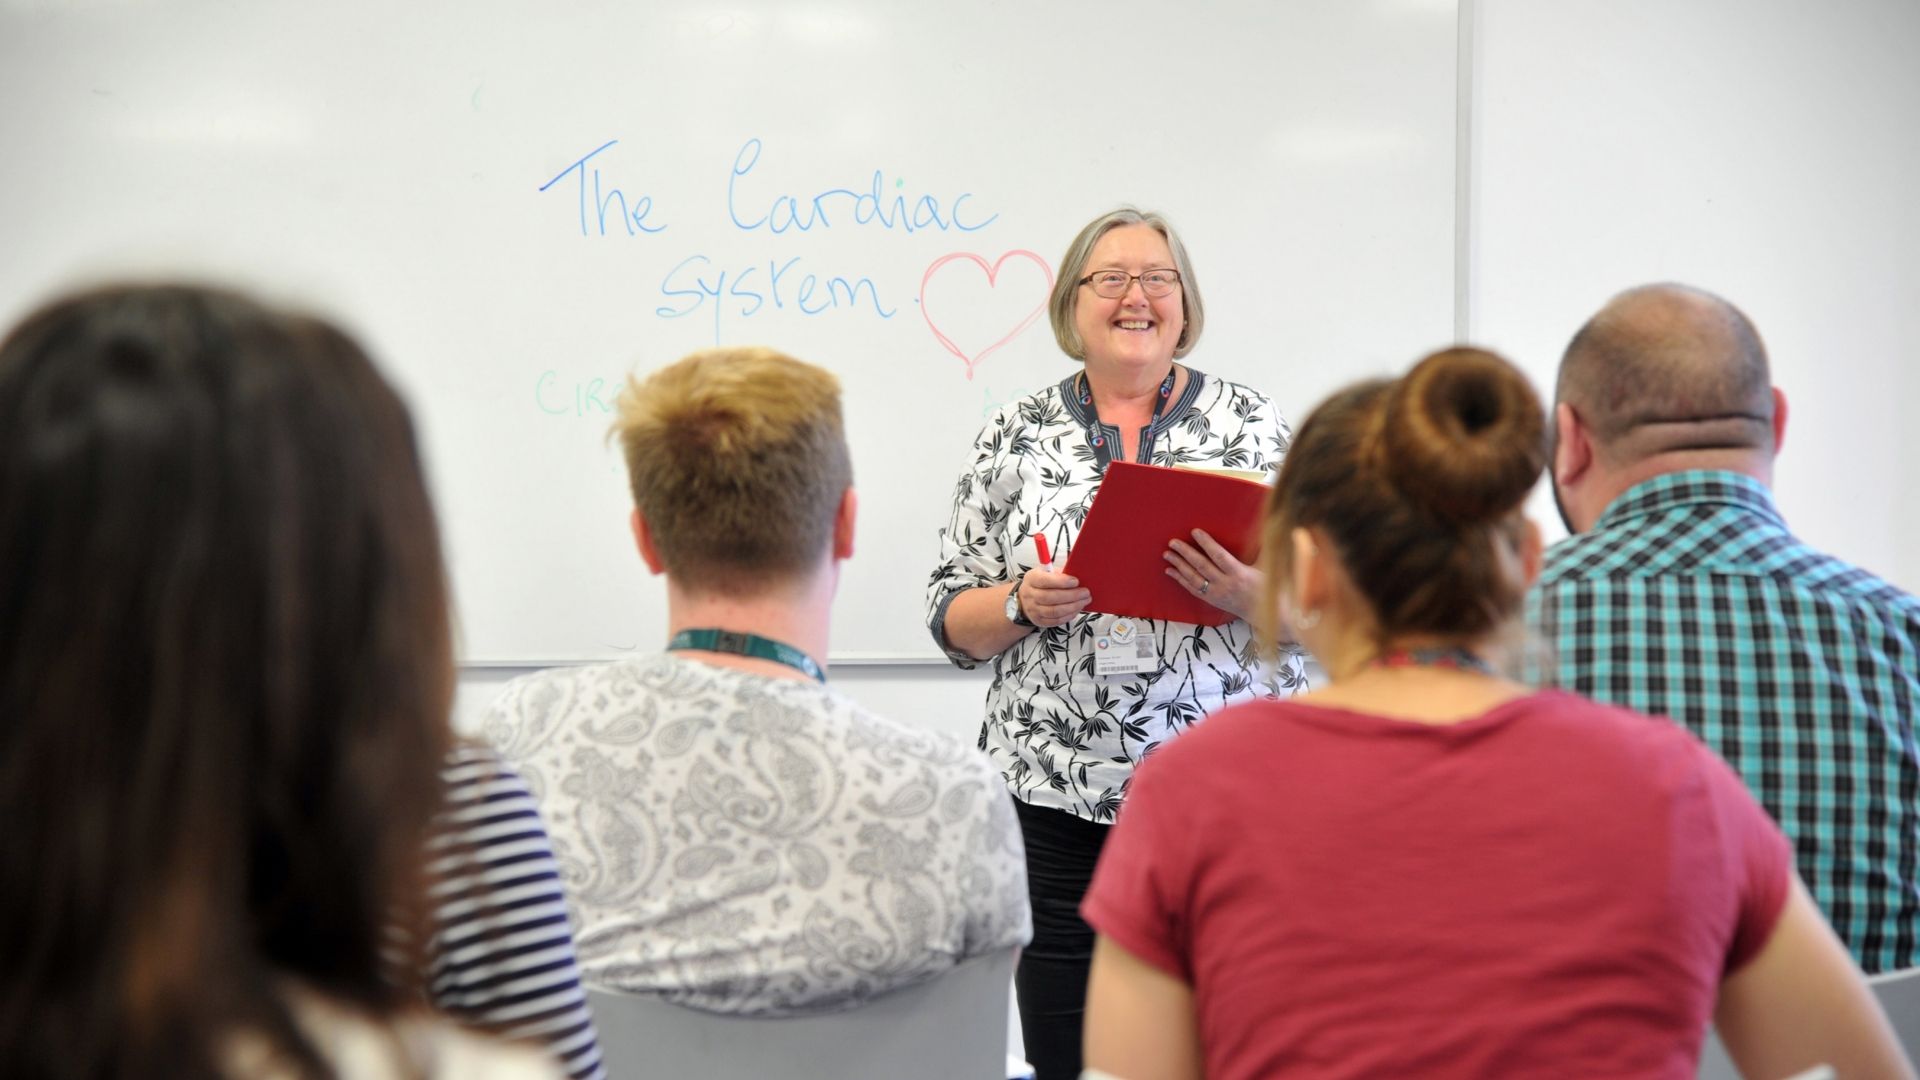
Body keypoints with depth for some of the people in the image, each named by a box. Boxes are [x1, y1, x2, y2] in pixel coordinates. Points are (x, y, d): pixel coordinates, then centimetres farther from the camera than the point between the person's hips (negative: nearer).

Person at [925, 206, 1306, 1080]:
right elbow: (950, 617, 7)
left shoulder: (1250, 425, 5)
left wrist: (1251, 595, -16)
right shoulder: (1016, 436, 7)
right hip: (1056, 798, 1)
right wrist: (1024, 605, -12)